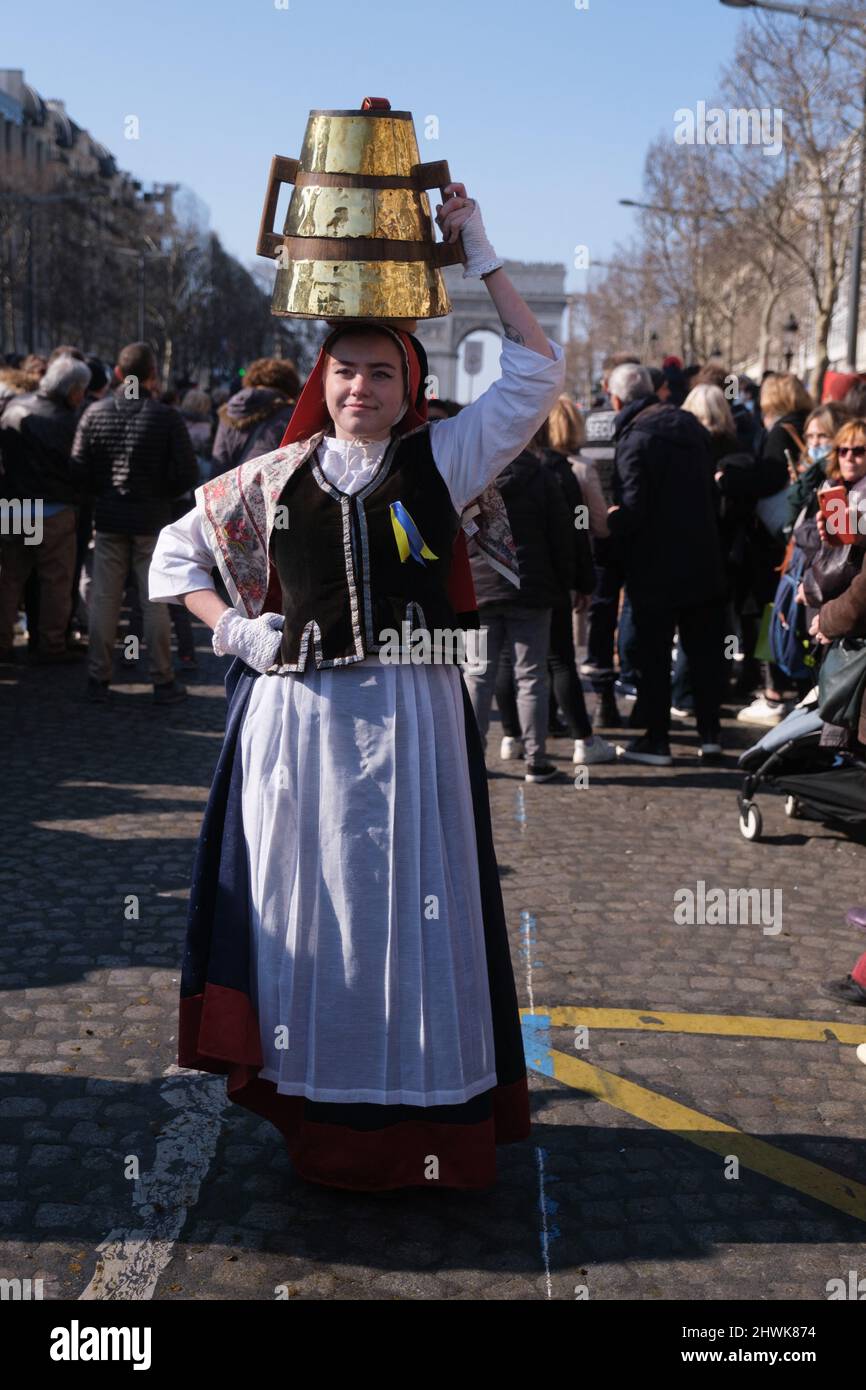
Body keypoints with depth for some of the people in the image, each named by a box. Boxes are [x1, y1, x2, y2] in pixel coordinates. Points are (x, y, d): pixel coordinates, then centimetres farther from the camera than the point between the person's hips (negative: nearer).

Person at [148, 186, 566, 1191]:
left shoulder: (439, 461, 4)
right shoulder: (274, 479, 7)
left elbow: (536, 368, -1)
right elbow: (176, 552, 18)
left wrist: (478, 254, 0)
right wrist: (229, 628, 3)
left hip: (408, 719, -1)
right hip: (295, 719, 1)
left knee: (408, 912, 2)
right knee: (303, 911, 6)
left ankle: (415, 1123, 13)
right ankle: (312, 1113, 19)